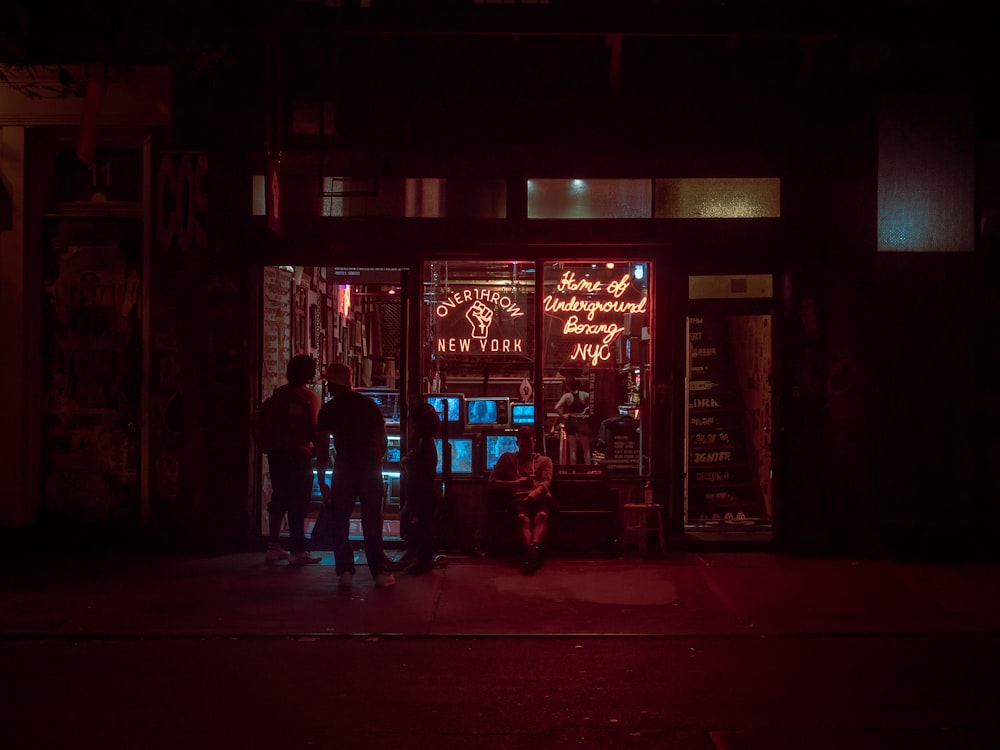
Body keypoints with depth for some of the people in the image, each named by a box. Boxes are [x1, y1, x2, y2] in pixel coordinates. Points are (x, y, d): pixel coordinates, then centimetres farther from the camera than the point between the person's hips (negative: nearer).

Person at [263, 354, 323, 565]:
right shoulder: (308, 396, -10)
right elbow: (312, 427, -13)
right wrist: (318, 447, 1)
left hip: (277, 452, 7)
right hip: (298, 453, -6)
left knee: (278, 500, 14)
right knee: (298, 503, -2)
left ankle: (273, 547, 19)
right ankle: (297, 551, 0)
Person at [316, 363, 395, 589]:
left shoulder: (328, 410, 2)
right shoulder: (370, 404, 10)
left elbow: (323, 449, 1)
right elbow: (384, 441, 12)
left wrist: (321, 481, 7)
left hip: (344, 470, -2)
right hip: (371, 468, 2)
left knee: (340, 523, 7)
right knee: (372, 523, 7)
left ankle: (345, 572, 0)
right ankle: (379, 573, 5)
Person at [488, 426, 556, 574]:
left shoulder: (544, 460, 30)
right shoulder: (507, 458, 29)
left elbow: (546, 482, 9)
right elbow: (492, 481, 19)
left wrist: (535, 492, -15)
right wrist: (517, 483, 7)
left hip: (540, 496, 1)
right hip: (518, 497, -1)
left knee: (541, 515, -37)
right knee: (522, 517, -38)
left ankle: (532, 547, -65)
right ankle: (533, 551, -63)